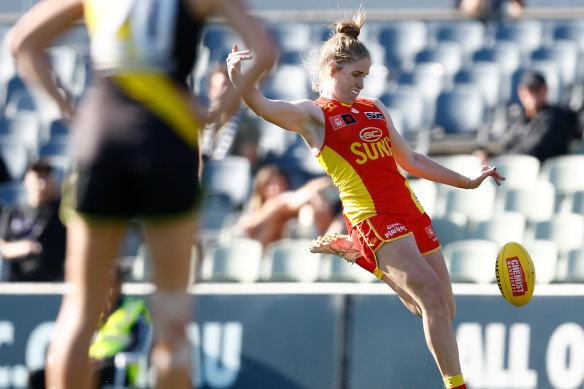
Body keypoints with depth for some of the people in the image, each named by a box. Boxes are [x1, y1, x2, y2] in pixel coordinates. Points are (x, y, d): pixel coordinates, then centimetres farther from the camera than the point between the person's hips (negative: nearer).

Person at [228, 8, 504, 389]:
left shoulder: (375, 109, 20)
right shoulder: (312, 115, 2)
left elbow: (410, 161, 29)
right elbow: (264, 106, -16)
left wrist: (469, 182, 30)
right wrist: (238, 76, -36)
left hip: (410, 211, 7)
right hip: (372, 217, -7)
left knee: (444, 314, 7)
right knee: (432, 297, -22)